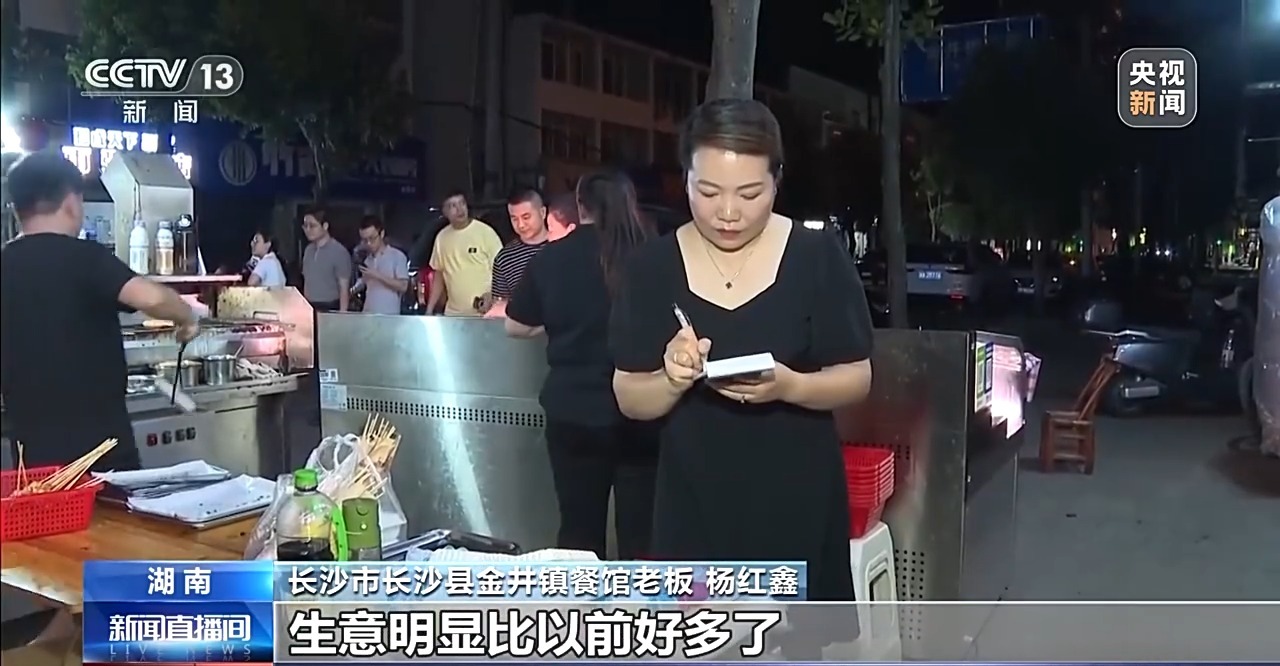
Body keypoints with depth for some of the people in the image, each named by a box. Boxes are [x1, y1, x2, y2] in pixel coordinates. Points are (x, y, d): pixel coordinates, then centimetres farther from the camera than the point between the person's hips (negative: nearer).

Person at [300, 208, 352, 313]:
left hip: (330, 309, -6)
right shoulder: (308, 250, 11)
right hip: (310, 308, 6)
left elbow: (344, 288, -12)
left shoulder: (339, 252, -9)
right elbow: (307, 282, 16)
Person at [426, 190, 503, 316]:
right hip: (453, 314, 5)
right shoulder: (441, 237, 9)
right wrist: (430, 308, 11)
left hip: (483, 313, -4)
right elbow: (439, 275, 16)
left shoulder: (485, 232, -6)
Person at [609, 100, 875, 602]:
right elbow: (629, 399, 0)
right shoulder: (654, 266, -4)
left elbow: (857, 377, -2)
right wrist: (672, 380, -23)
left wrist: (789, 386, -23)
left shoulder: (818, 258, -7)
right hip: (695, 502, 1)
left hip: (797, 500, 0)